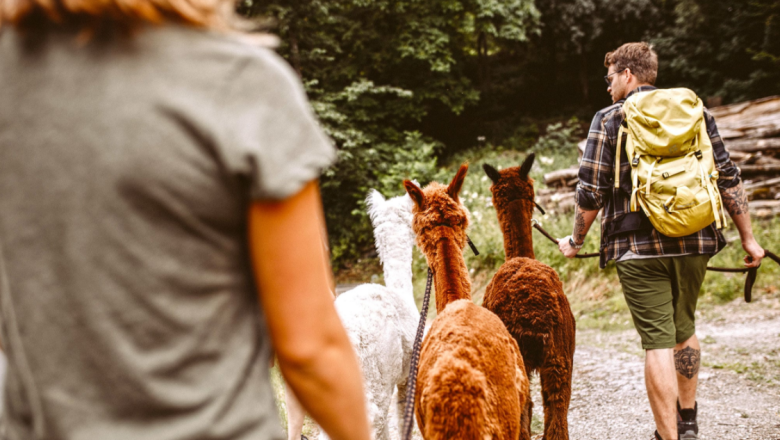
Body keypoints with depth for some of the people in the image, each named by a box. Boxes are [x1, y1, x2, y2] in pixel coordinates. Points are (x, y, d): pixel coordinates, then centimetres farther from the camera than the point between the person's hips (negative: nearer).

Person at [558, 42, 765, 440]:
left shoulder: (609, 119, -1)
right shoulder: (695, 110, 10)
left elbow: (591, 191, -5)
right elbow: (729, 180, 8)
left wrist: (575, 241, 9)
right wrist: (748, 239, 14)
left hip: (639, 246, -4)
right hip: (694, 242, 5)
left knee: (658, 342, -2)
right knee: (683, 329, 23)